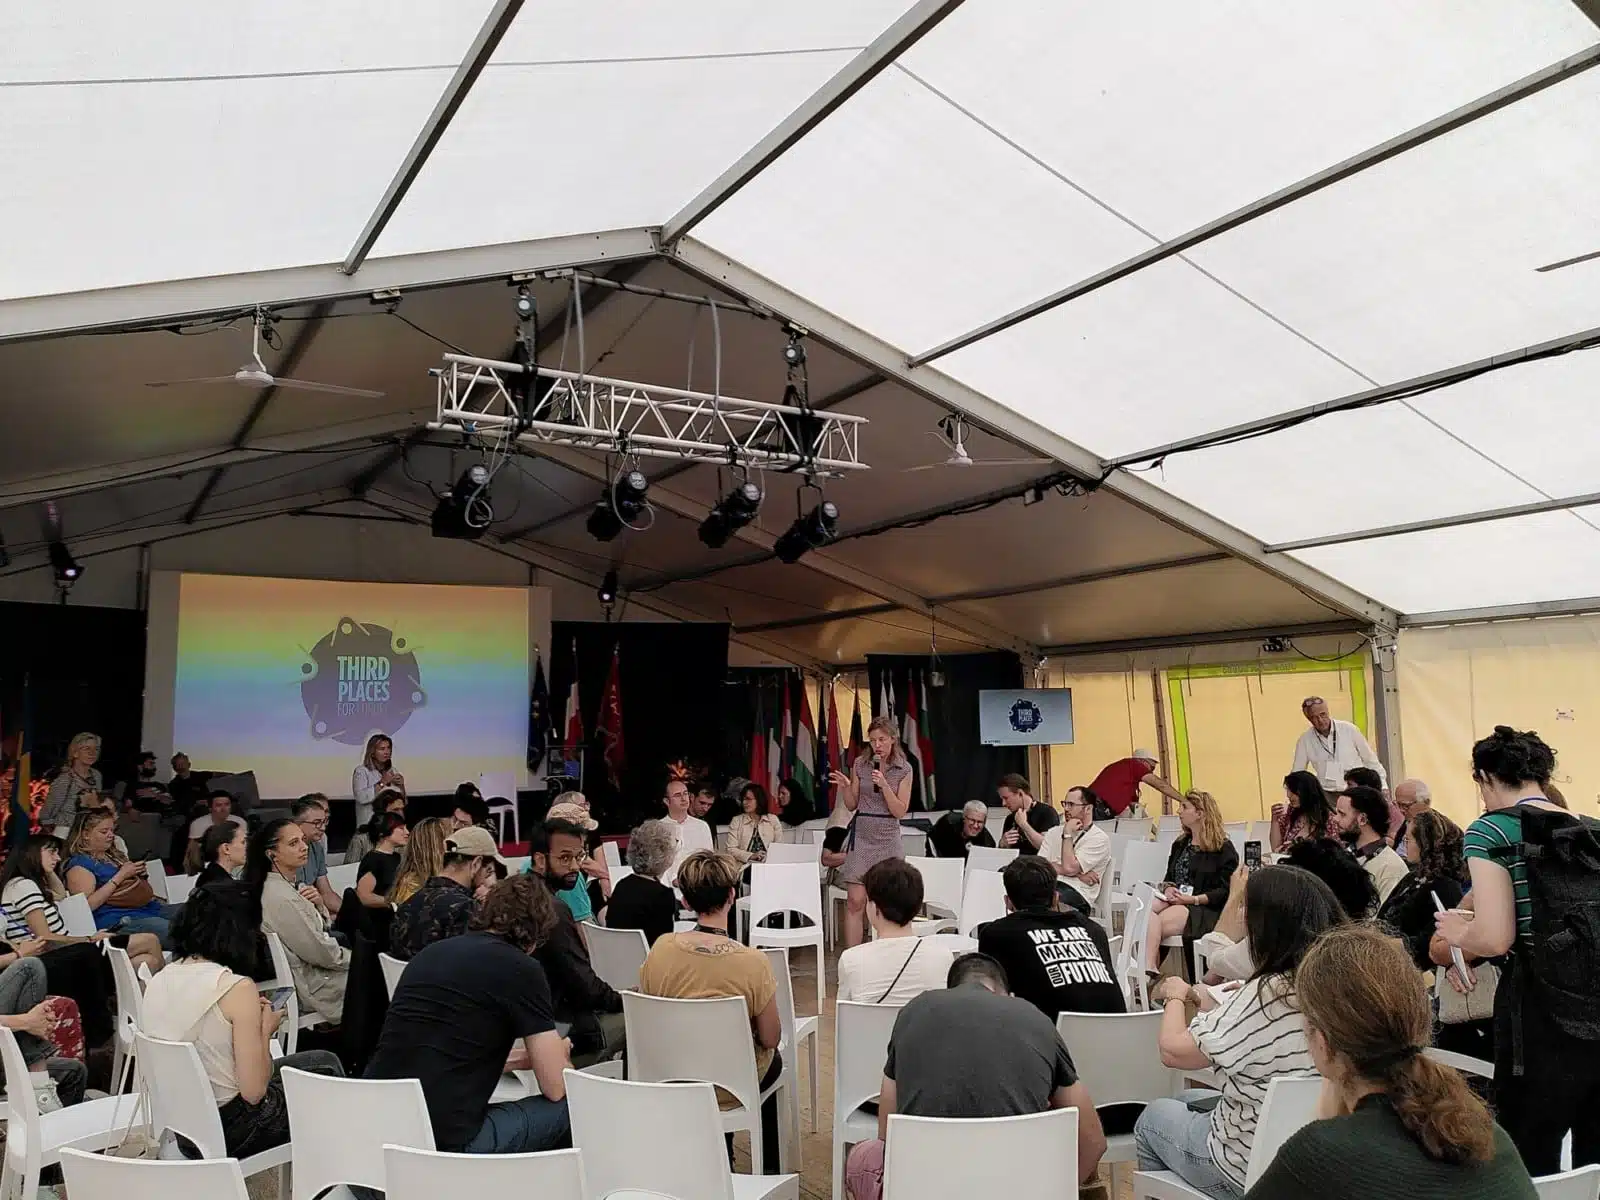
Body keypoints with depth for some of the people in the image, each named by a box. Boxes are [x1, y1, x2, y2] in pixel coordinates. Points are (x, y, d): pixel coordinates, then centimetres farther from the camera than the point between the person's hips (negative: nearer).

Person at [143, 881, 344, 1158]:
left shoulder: (157, 982, -2)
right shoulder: (237, 988, -23)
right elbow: (254, 1091, -21)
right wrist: (266, 1030, -5)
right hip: (230, 1132, -7)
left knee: (321, 1061, 25)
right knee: (326, 1067, 20)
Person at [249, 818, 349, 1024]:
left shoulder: (290, 885, 2)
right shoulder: (281, 897, -26)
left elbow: (319, 930, 11)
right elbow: (320, 953, -22)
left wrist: (317, 905, -8)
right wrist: (353, 959, -6)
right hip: (309, 986, -8)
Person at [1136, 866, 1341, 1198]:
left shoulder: (1267, 994, -32)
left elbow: (1174, 1051, -21)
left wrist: (1175, 997, -4)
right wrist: (1214, 1006, 12)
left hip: (1251, 1168, -7)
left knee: (1152, 1117, 21)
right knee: (1187, 1101, 30)